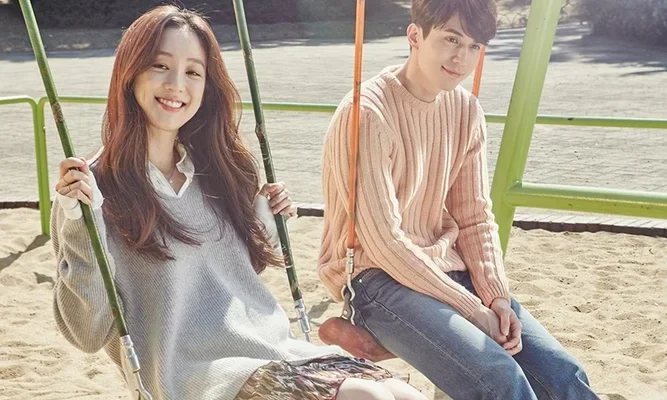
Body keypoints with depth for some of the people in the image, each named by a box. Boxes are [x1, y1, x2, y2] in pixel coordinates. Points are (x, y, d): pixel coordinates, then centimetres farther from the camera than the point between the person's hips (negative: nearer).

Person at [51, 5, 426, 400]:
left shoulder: (216, 172, 9)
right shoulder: (94, 188, -7)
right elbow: (89, 334, -10)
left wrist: (263, 220, 5)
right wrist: (81, 224, -21)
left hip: (275, 351, 6)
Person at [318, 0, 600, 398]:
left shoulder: (467, 110, 2)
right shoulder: (366, 113, -19)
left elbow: (475, 218, 6)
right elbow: (384, 242, -21)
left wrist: (497, 296, -9)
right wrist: (475, 313, -17)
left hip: (447, 267, 6)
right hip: (377, 276, -6)